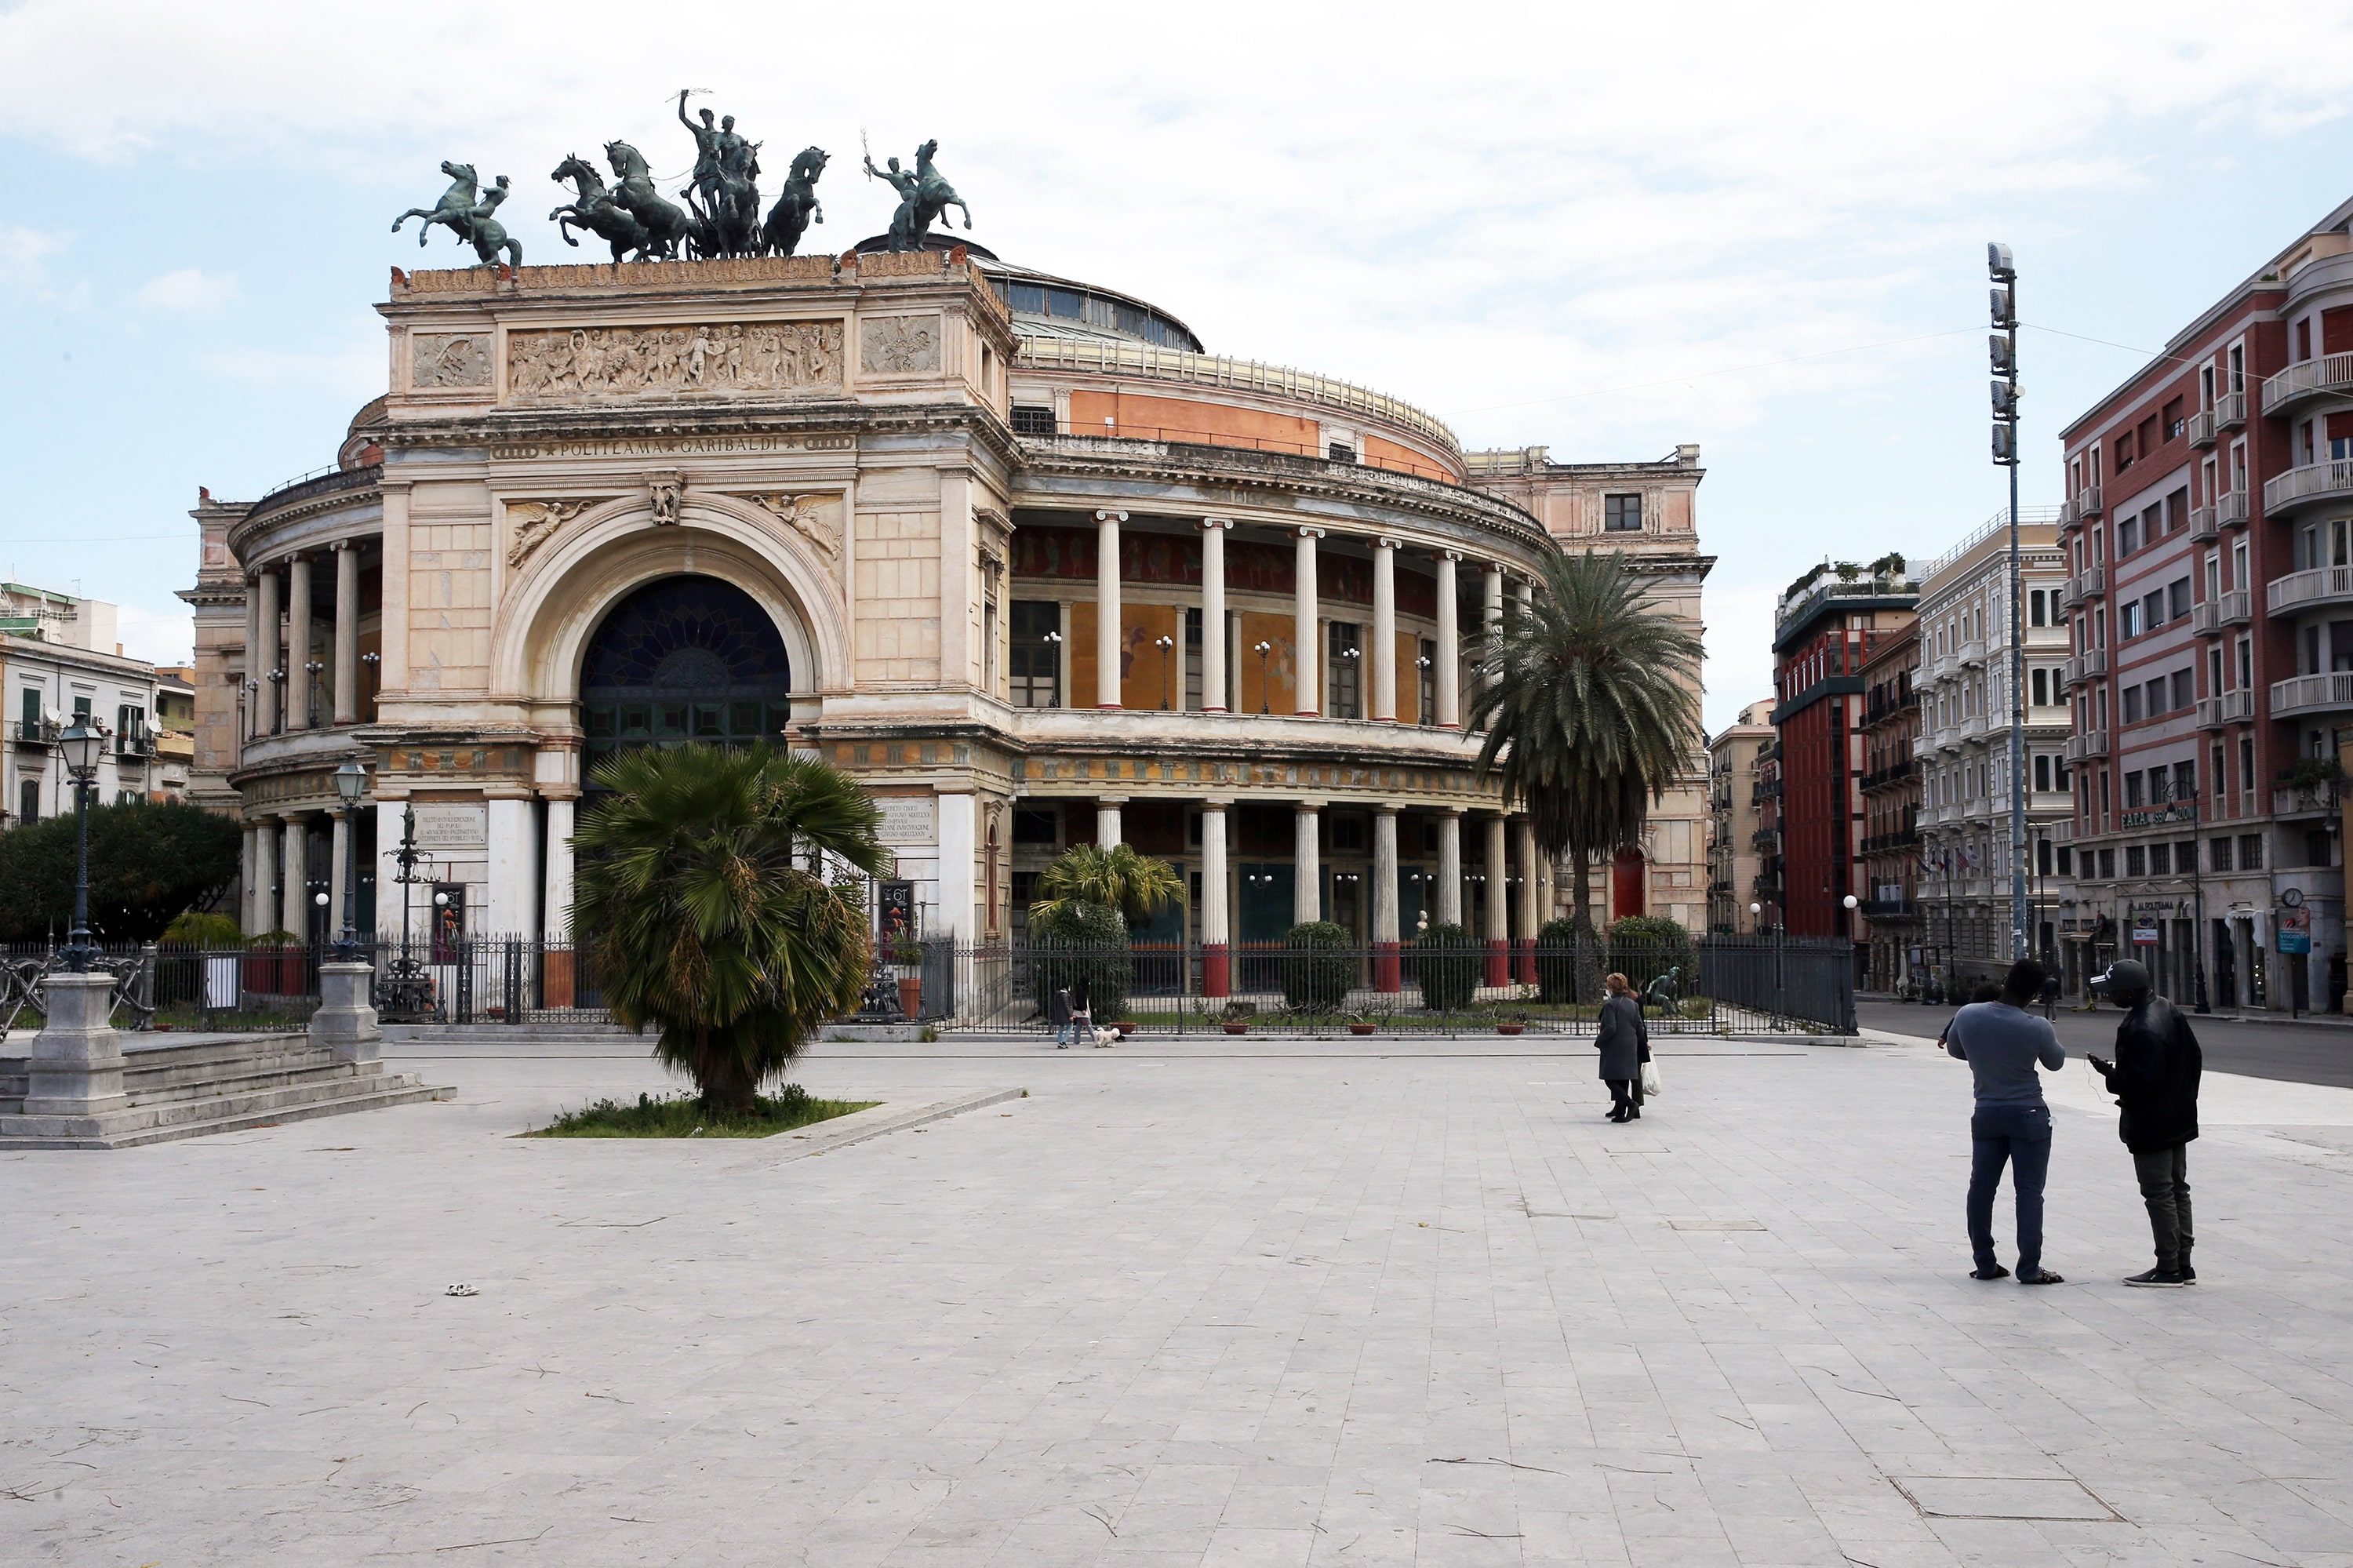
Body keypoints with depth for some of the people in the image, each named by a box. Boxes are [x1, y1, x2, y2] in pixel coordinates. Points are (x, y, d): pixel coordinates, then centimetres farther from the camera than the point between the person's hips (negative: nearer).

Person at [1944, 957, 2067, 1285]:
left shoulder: (1967, 1015, -8)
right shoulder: (2037, 1028, -17)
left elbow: (1953, 1049, 11)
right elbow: (2055, 1062, 3)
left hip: (1986, 1114, 3)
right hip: (2029, 1116, -3)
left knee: (1981, 1188, 11)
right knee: (2029, 1191, 1)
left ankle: (1985, 1264, 16)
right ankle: (2029, 1268, 1)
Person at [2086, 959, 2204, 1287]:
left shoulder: (2142, 1030, -27)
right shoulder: (2169, 1011, 6)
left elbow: (2143, 1082, -29)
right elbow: (2195, 1059, 14)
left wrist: (2110, 1075, -15)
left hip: (2152, 1127, -10)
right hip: (2178, 1121, 10)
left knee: (2159, 1195, -3)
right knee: (2177, 1190, 15)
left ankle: (2168, 1268, 2)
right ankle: (2183, 1264, 23)